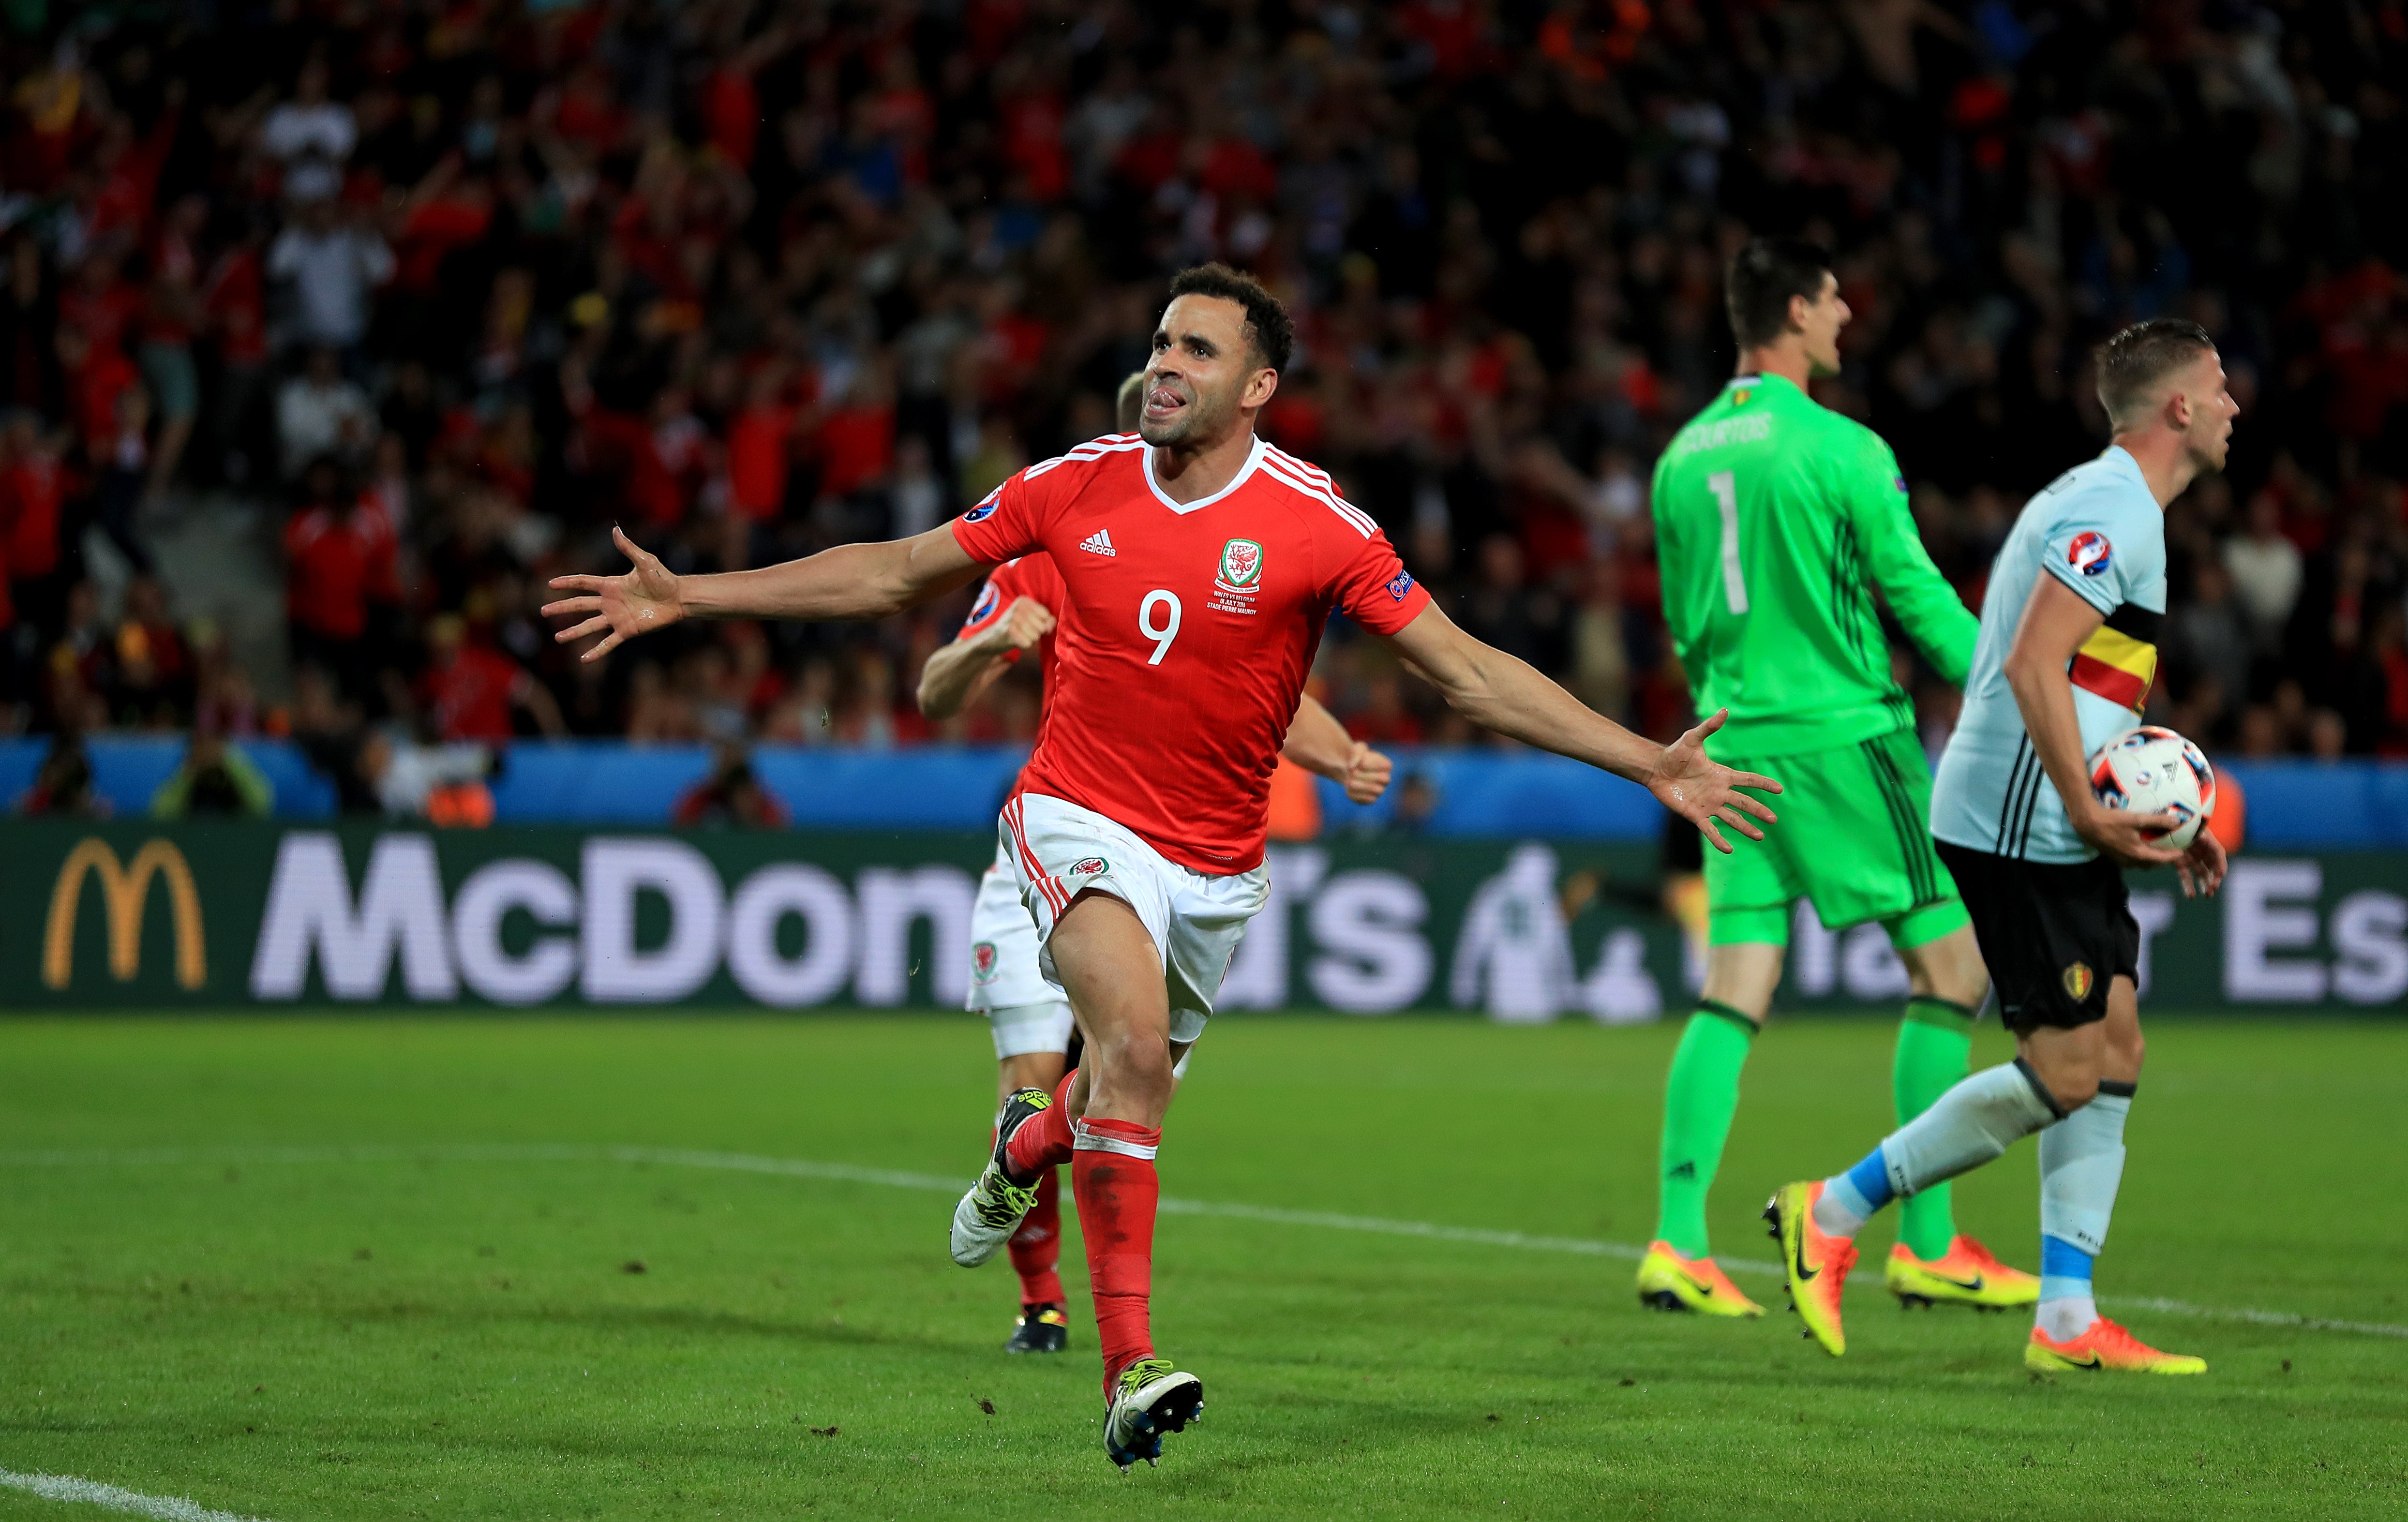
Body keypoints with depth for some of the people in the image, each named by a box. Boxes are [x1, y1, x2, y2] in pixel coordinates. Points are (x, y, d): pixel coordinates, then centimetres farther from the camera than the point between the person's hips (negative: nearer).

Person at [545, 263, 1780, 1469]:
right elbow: (899, 573, 7)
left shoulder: (1315, 524, -10)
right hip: (1079, 822, -2)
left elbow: (1469, 672, -9)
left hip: (1213, 862, 2)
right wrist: (687, 597, 5)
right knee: (1134, 1039, -28)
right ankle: (1131, 1369, -28)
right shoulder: (1077, 486, -5)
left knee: (1123, 1095, 16)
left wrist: (1651, 766, -17)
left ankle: (1026, 1148, 56)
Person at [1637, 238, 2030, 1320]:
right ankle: (1926, 1246, 3)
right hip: (1843, 734, -7)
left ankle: (1678, 1242, -6)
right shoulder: (1839, 449, -10)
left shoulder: (1683, 456, 10)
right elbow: (1916, 594, -8)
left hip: (1733, 744, 7)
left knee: (1732, 993, 4)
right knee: (1952, 963, 3)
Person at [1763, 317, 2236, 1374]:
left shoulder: (2111, 506, 19)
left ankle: (2066, 1322, 8)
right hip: (2022, 832, -11)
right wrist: (2094, 816, -23)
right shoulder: (2112, 512, -14)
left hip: (2062, 835, 11)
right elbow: (2032, 668, -24)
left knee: (2115, 1054, 7)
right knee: (2063, 1075, -9)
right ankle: (1832, 1214, 1)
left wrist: (2153, 818, 20)